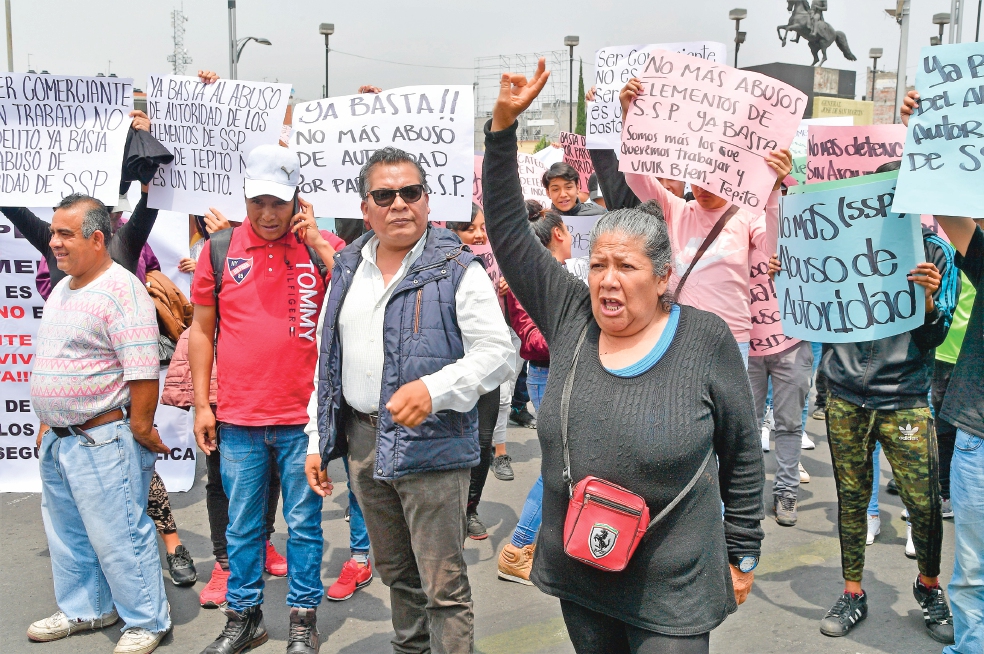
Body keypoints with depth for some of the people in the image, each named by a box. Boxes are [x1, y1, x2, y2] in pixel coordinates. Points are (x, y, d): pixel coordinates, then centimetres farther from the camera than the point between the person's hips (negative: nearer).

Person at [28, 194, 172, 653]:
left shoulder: (121, 290, -17)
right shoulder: (61, 290, 13)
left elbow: (144, 370, -22)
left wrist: (140, 427, -19)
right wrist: (48, 422, 22)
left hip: (103, 441, -9)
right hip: (57, 440, 10)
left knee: (118, 537, -1)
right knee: (66, 533, 20)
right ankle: (84, 609, 38)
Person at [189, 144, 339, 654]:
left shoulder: (320, 246, 1)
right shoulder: (220, 249, 3)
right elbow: (201, 329, 8)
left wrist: (315, 242, -13)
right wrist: (201, 405, 6)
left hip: (303, 417, -1)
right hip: (238, 420, 1)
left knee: (304, 524, 10)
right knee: (242, 526, 13)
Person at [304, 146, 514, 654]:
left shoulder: (457, 270, -8)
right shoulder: (348, 270, 10)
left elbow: (497, 352, -13)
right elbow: (327, 361, 16)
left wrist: (433, 389, -27)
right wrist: (316, 440, 13)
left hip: (430, 444, -6)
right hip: (361, 440, 6)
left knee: (444, 587, 0)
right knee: (395, 572, 21)